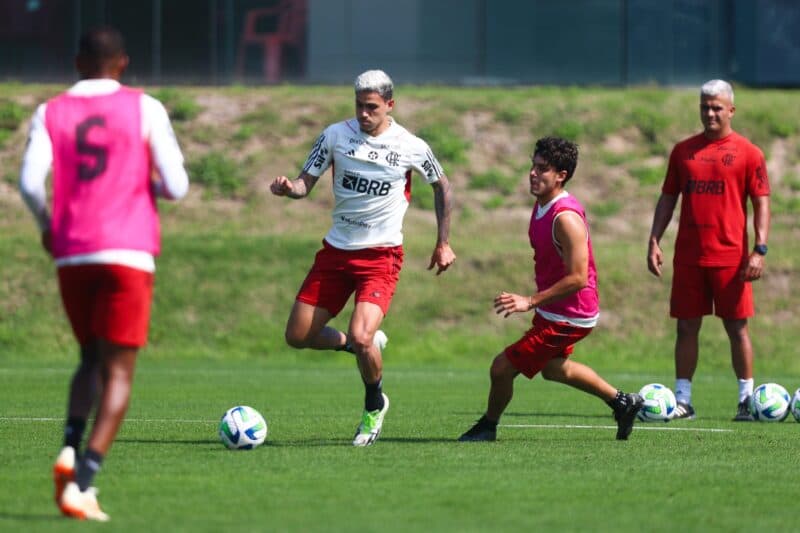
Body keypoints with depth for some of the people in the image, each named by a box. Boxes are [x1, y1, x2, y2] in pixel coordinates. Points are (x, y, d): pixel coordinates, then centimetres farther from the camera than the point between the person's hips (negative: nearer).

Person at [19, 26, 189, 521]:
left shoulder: (50, 114, 7)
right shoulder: (144, 109, 3)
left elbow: (30, 182, -6)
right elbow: (176, 185, -2)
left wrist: (47, 226, 14)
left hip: (71, 255, 3)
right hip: (128, 254, -3)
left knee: (92, 360, 22)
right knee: (119, 373, -1)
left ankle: (70, 450, -4)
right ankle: (82, 482, -16)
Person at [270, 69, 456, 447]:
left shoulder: (411, 147, -6)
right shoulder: (335, 135, -2)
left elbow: (441, 186, 11)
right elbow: (306, 182, 1)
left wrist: (443, 243, 10)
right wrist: (289, 188, -23)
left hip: (381, 255, -4)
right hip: (336, 250, 4)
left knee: (360, 337, -23)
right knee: (297, 336, 1)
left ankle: (375, 405, 8)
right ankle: (368, 345, 29)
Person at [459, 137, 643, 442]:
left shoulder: (566, 218, -28)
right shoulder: (542, 205, 2)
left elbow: (578, 278, -31)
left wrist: (531, 302, -30)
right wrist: (537, 302, 21)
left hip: (566, 319, -11)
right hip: (552, 311, 11)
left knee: (502, 368, -6)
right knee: (553, 368, 32)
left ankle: (488, 426, 19)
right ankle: (621, 402, 43)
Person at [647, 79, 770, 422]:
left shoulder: (748, 153, 0)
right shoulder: (683, 151, 11)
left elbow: (761, 203, -2)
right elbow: (668, 198, 14)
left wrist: (760, 250, -11)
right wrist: (654, 242, 5)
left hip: (731, 256, -3)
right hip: (688, 257, 3)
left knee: (736, 327, 0)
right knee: (687, 326, 4)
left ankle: (746, 399, 7)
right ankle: (682, 399, 8)